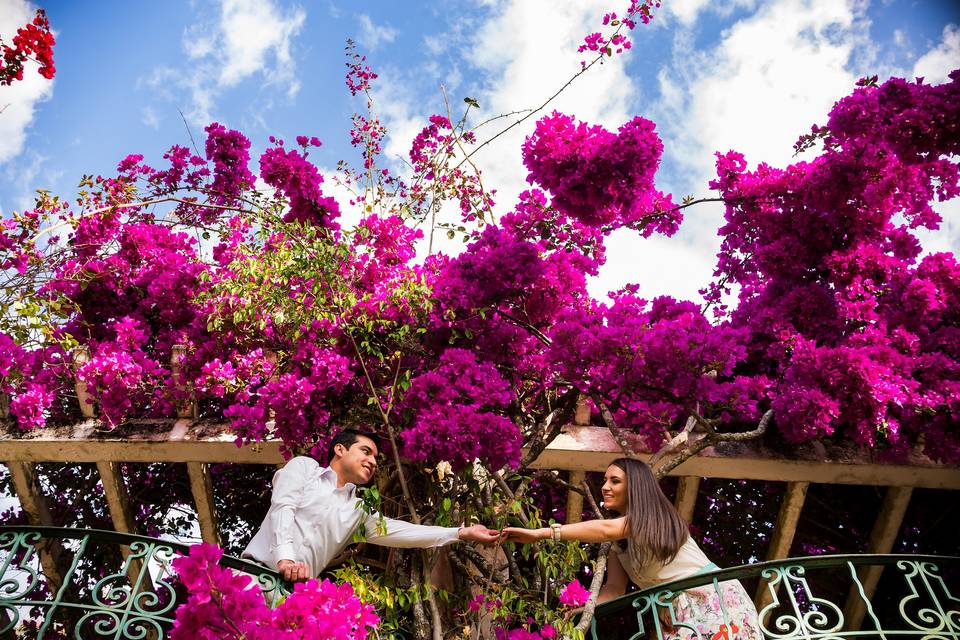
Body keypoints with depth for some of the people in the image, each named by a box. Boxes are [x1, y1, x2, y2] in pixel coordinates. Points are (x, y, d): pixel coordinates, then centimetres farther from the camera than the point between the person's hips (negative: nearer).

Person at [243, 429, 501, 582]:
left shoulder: (359, 510, 17)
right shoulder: (304, 466, 8)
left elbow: (399, 531, 10)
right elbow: (282, 507, -6)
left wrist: (462, 533, 5)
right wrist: (285, 558, -23)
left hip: (296, 587, 4)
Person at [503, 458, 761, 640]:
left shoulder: (657, 516, -16)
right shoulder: (619, 542, 10)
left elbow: (605, 529, -31)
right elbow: (615, 586, 1)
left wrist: (543, 533, -38)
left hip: (713, 599, -7)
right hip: (674, 614, 7)